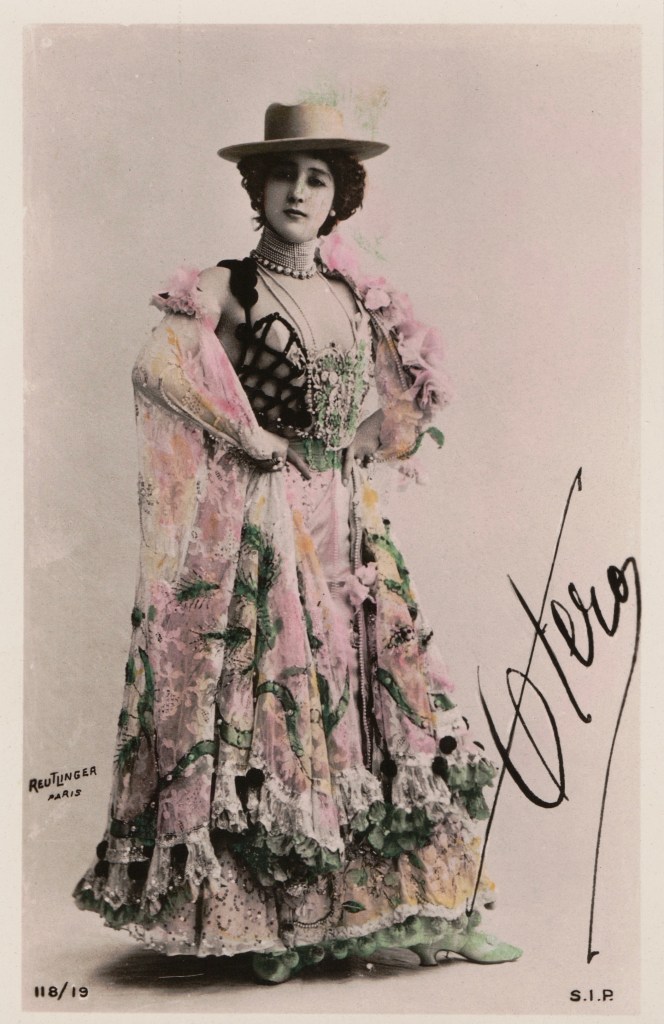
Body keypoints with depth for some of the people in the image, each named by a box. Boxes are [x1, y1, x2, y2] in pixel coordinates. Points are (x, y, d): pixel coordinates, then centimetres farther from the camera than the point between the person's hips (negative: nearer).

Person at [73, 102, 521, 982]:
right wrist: (254, 439, -16)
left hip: (348, 526, 5)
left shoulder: (357, 298, 12)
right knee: (274, 703, -2)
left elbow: (407, 396, 24)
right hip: (263, 527, -5)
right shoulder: (227, 290, -3)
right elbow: (156, 368, -21)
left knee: (385, 693, 6)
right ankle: (270, 924, 13)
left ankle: (440, 912, 18)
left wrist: (356, 450, 9)